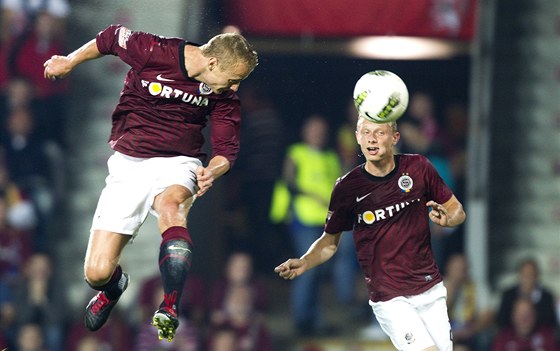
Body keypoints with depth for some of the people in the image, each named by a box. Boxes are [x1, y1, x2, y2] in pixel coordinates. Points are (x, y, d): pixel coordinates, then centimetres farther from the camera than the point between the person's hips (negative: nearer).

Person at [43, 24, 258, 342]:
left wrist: (212, 172, -21)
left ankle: (170, 312, -48)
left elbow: (227, 148, 1)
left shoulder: (224, 95, -3)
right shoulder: (153, 52, -13)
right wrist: (70, 62, 16)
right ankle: (114, 286, 33)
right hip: (129, 164, 0)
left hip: (179, 165, 1)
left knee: (171, 206, -39)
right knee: (97, 273, -8)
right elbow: (113, 38, 5)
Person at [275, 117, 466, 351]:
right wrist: (303, 263, -14)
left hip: (431, 290, 4)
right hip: (389, 299, -4)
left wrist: (446, 218, -14)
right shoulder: (347, 188, -6)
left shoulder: (418, 167, -1)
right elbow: (330, 242, 5)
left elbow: (456, 210, 9)